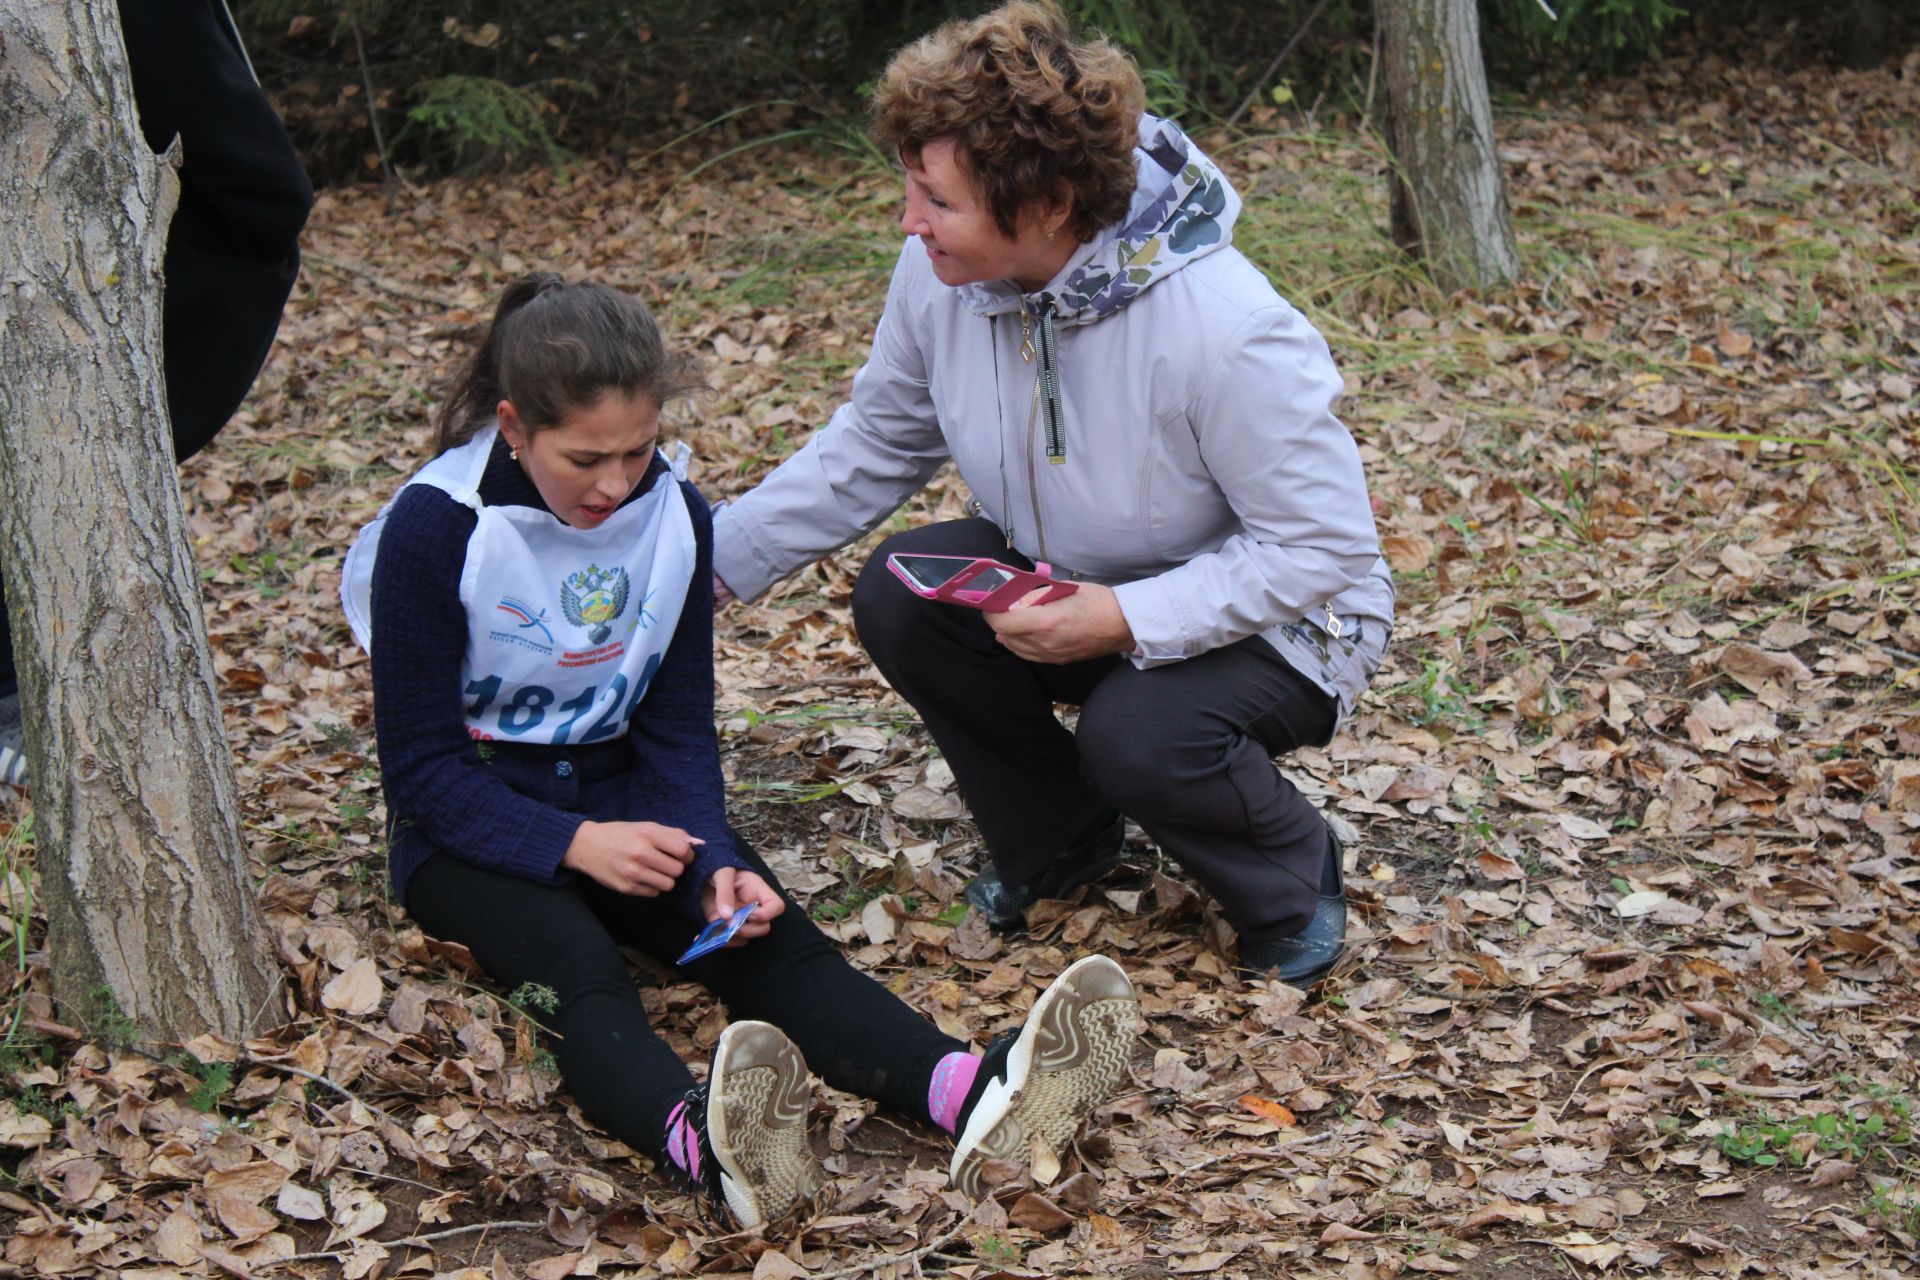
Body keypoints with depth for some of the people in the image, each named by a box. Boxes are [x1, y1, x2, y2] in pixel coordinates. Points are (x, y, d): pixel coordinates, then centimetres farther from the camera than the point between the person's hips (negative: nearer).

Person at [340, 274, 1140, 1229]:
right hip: (470, 828, -4)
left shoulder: (673, 513, -2)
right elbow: (419, 764, -14)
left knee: (766, 932, -25)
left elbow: (678, 730, 1)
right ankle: (703, 1143, -67)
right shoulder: (434, 529, -16)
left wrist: (715, 860, -18)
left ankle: (975, 1093, -52)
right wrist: (572, 843, -26)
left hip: (620, 801, 4)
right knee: (574, 960, -35)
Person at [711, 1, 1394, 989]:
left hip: (1272, 615, -6)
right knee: (898, 598, -17)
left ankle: (1294, 883, 2)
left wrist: (1126, 619, -35)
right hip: (1065, 579, 6)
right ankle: (1058, 840, 7)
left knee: (1140, 734, -34)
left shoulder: (1223, 330, -34)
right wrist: (714, 559, -8)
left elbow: (1324, 546, -27)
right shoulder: (940, 275, -15)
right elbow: (871, 448, 1)